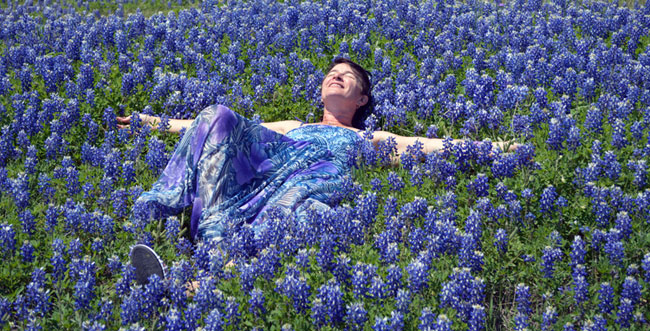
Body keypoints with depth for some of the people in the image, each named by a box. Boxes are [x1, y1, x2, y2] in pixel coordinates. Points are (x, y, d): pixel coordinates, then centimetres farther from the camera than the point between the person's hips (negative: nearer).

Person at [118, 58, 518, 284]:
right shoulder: (290, 127, 41)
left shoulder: (368, 139, 34)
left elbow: (426, 144, 20)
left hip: (315, 183, -3)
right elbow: (215, 127, 39)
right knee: (218, 115, -22)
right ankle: (214, 241, -40)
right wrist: (153, 121, 36)